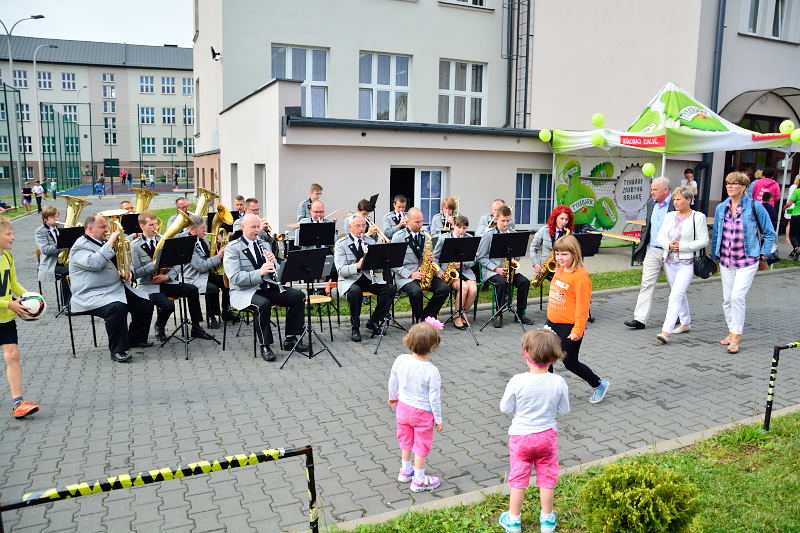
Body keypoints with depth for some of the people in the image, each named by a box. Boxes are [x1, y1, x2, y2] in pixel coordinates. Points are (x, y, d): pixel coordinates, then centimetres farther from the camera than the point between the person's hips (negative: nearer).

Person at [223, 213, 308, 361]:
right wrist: (259, 273, -28)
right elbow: (235, 278, -17)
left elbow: (277, 271, 15)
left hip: (268, 287, 6)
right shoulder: (232, 248, -4)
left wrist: (273, 262, -8)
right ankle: (265, 346, -20)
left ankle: (290, 339, -6)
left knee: (297, 295, -13)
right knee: (264, 304, -36)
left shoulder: (264, 245, 16)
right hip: (245, 292, -6)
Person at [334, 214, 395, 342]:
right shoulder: (341, 244, -2)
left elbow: (379, 269, 8)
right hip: (349, 280, -4)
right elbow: (341, 270, -14)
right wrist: (357, 266, -31)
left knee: (390, 289, -20)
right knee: (355, 292, -37)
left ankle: (373, 322, -2)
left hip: (369, 278, 5)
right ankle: (355, 328, -17)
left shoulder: (371, 242, 12)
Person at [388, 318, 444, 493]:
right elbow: (434, 397, -20)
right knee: (422, 446, 15)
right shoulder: (431, 371, -29)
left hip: (403, 407, 5)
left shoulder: (400, 360, -16)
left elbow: (393, 381, 0)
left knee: (406, 441, 26)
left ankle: (405, 471, 46)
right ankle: (419, 480, 29)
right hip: (423, 413, -5)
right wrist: (438, 419, -5)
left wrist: (393, 397, 21)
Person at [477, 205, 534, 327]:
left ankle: (520, 313, -4)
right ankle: (499, 315, -18)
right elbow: (481, 257, -6)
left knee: (524, 281, -19)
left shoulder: (513, 234, 9)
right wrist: (496, 269, -15)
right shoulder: (488, 235, -4)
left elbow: (518, 254, 14)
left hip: (509, 269, 4)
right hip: (491, 271, -4)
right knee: (501, 282, -33)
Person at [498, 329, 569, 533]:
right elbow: (563, 410, -4)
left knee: (518, 478, 15)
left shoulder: (517, 381, -24)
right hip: (547, 436, 2)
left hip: (520, 436, -1)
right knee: (547, 477, 19)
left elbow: (505, 408, -12)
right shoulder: (558, 382, -17)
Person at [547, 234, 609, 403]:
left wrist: (578, 330, -21)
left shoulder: (580, 276, -20)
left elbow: (582, 306, -20)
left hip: (569, 328, -8)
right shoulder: (559, 271, 6)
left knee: (570, 362, 4)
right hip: (552, 323, 8)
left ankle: (599, 384, 26)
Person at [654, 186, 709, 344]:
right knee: (680, 294, 19)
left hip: (687, 263, -6)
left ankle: (666, 331, -20)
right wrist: (669, 245, -11)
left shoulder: (698, 217, -5)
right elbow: (661, 236, 9)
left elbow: (703, 241, -7)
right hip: (670, 261, 6)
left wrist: (682, 246, -15)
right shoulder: (670, 216, 10)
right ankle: (685, 323, 35)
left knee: (676, 296, -15)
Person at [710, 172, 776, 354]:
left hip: (747, 260, -5)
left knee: (737, 296, -14)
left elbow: (769, 233, 2)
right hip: (726, 261, 5)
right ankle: (732, 332, 24)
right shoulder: (721, 208, 5)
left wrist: (764, 255, -2)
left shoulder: (754, 207, -7)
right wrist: (714, 257, 15)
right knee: (727, 299, 9)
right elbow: (716, 234, 15)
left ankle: (736, 337, -6)